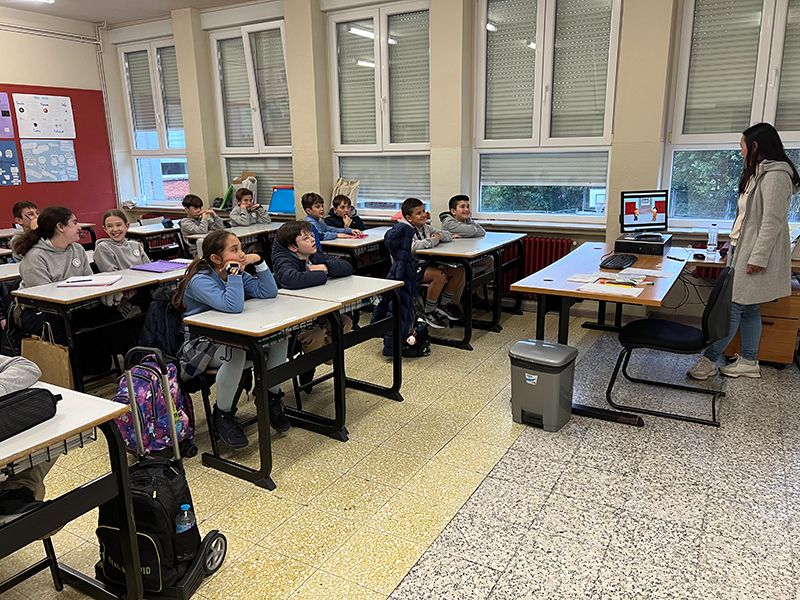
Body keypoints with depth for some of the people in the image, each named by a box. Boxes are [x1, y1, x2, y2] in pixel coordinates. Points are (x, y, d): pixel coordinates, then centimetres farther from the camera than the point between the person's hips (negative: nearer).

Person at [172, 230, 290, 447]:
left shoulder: (235, 275, 3)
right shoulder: (200, 281, -21)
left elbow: (269, 292, -3)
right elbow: (234, 306, -35)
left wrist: (259, 262, -11)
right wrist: (234, 272, -30)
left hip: (231, 337, 7)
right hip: (201, 346, -7)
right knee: (235, 352, -40)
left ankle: (271, 397, 2)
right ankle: (222, 416, -15)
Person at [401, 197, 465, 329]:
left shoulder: (425, 227, 13)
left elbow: (447, 235, 17)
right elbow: (413, 247, -31)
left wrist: (440, 235, -5)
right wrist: (432, 241, -21)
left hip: (428, 263, 9)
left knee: (458, 272, -1)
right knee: (440, 275, -31)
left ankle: (443, 304, 17)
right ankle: (428, 312, -13)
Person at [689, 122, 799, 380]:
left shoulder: (775, 175, -15)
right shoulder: (759, 173, 17)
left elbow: (773, 220, -20)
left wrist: (758, 257, -22)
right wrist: (734, 244, 23)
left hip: (755, 254, -10)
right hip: (743, 250, 10)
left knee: (733, 306, -7)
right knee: (748, 308, 12)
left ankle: (709, 360, -2)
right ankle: (749, 362, 19)